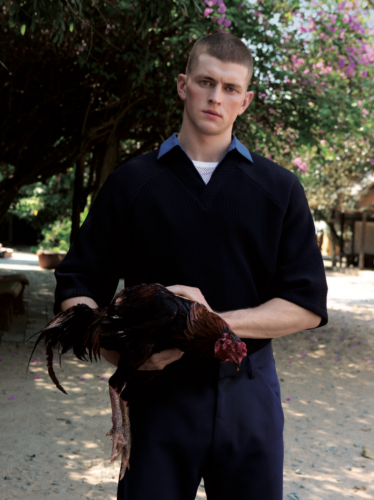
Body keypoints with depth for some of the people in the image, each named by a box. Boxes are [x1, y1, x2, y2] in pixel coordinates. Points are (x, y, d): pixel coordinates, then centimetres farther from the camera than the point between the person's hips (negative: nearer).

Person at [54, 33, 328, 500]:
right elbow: (75, 286, 2)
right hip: (159, 391, -1)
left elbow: (308, 305, -1)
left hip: (249, 392, 1)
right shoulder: (131, 182, 4)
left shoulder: (279, 187, 5)